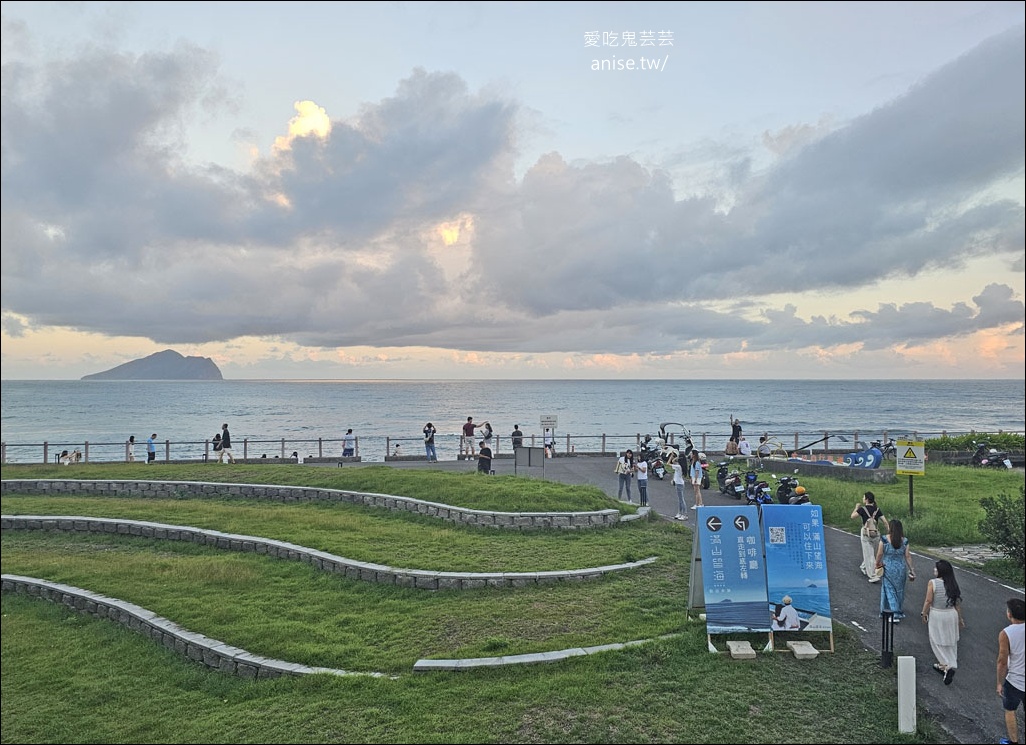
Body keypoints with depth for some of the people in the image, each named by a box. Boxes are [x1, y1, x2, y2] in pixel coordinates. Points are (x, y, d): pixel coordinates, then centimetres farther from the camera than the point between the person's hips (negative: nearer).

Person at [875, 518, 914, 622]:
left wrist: (877, 564, 8)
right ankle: (898, 611, 30)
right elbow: (907, 556, -2)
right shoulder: (904, 541, -7)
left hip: (888, 568, -3)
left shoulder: (884, 539, -14)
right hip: (901, 568, 3)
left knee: (890, 590, 5)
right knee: (899, 589, 17)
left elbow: (880, 554, -9)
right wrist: (911, 569, 8)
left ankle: (895, 614, 0)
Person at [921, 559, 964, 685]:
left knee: (937, 642, 7)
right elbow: (958, 603, 3)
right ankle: (943, 665, 30)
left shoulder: (932, 583, -18)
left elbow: (928, 601, -15)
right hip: (951, 615, 5)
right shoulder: (953, 584, -3)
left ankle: (948, 666, -5)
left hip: (936, 615, -5)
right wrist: (960, 618, 15)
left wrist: (924, 614, -1)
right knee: (949, 642, 18)